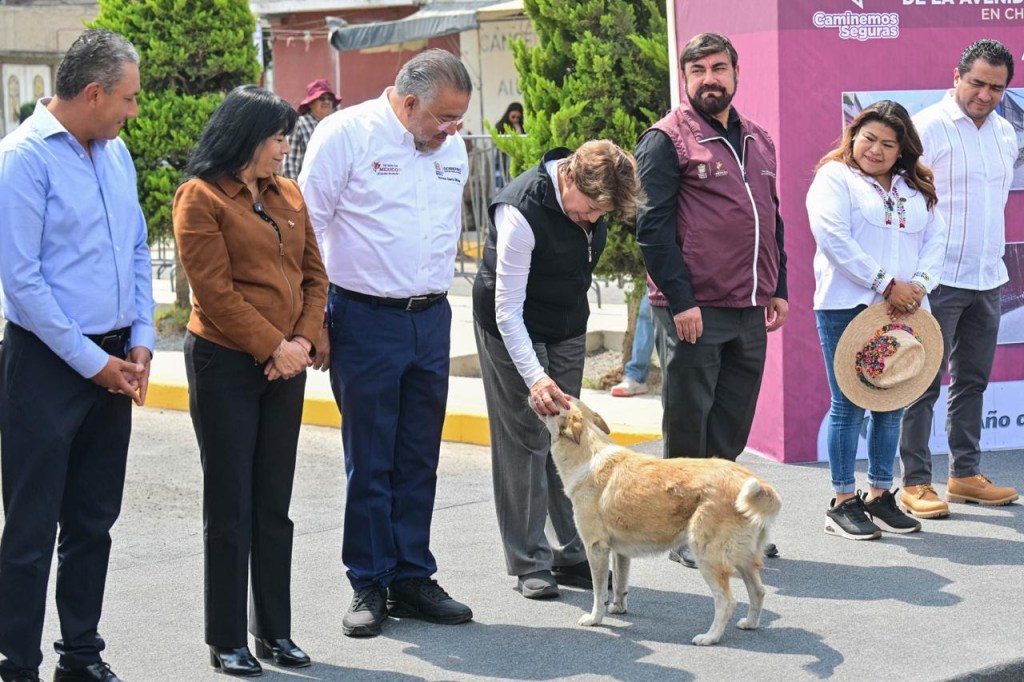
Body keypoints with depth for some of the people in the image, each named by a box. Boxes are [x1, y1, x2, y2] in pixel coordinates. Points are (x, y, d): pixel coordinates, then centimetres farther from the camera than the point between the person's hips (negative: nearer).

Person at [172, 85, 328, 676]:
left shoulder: (288, 195, 11)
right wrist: (273, 346, -15)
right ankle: (227, 642, 10)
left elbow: (314, 273, 10)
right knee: (230, 509, 1)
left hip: (285, 365, 6)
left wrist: (302, 341, -5)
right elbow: (215, 290, -15)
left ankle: (275, 630, 20)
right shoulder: (201, 197, -9)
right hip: (225, 364, -6)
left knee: (275, 505, 11)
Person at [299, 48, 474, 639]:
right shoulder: (347, 134, -8)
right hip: (366, 319, -5)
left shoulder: (452, 148, 10)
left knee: (419, 460, 10)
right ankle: (369, 586, 11)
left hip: (432, 320, 5)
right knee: (369, 462, 1)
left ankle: (412, 579, 19)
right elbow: (307, 227, -7)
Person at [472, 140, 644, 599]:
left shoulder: (591, 196, -9)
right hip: (511, 331, -7)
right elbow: (508, 309, -30)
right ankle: (529, 562, -1)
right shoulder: (522, 211, -31)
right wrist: (534, 376, -40)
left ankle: (572, 554, 11)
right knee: (525, 440, -7)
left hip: (566, 328, 7)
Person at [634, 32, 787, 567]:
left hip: (749, 311, 7)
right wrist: (679, 299, -17)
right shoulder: (667, 140, -6)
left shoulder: (757, 141, 16)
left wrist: (778, 288, 16)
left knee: (732, 428, 12)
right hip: (693, 311, -6)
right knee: (688, 427, 2)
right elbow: (653, 225, -11)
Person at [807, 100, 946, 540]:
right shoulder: (834, 178, 0)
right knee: (848, 405, -2)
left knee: (892, 404, 7)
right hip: (848, 306, -5)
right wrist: (886, 284, -15)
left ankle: (880, 494, 17)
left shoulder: (917, 188, 17)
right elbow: (834, 239, -13)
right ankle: (843, 501, 4)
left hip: (902, 309, 5)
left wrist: (919, 284, -9)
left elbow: (935, 239, 10)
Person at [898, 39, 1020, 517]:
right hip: (939, 279, -7)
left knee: (973, 380, 12)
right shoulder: (928, 128, -10)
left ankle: (965, 474, 21)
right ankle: (915, 482, 2)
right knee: (925, 383, -3)